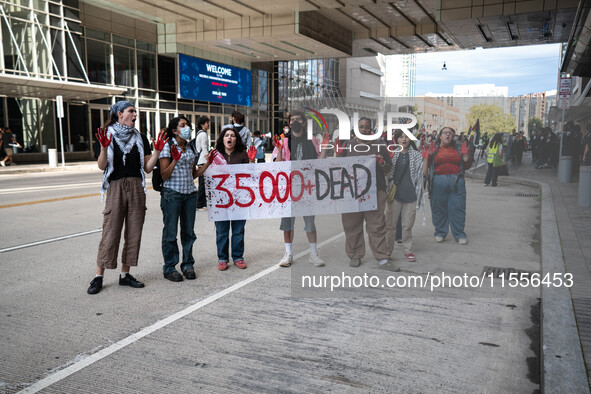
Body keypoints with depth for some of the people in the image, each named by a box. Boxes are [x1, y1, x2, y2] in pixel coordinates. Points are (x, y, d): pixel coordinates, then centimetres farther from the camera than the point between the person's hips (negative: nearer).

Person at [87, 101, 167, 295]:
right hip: (116, 187, -4)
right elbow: (101, 166, -4)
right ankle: (99, 276, 3)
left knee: (133, 232, 4)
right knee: (110, 232, -6)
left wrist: (157, 151, -5)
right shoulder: (107, 135, 4)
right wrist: (104, 148, -19)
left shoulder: (140, 138, 12)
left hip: (137, 188, 4)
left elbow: (148, 168, 8)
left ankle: (125, 274, 15)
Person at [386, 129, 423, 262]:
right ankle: (387, 251, 12)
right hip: (394, 193, -1)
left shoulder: (416, 155, 9)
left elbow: (422, 173, 8)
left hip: (410, 194, 1)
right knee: (390, 224, 2)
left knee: (407, 225, 8)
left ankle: (408, 250, 20)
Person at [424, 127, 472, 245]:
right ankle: (440, 233, 19)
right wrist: (429, 155, -10)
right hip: (438, 181, -1)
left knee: (458, 208, 1)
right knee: (438, 208, 4)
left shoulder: (458, 149, 13)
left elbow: (466, 166, 13)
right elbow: (426, 166, 3)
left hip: (456, 181, 1)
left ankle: (459, 235, 11)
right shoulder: (434, 149, 10)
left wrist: (465, 155, -3)